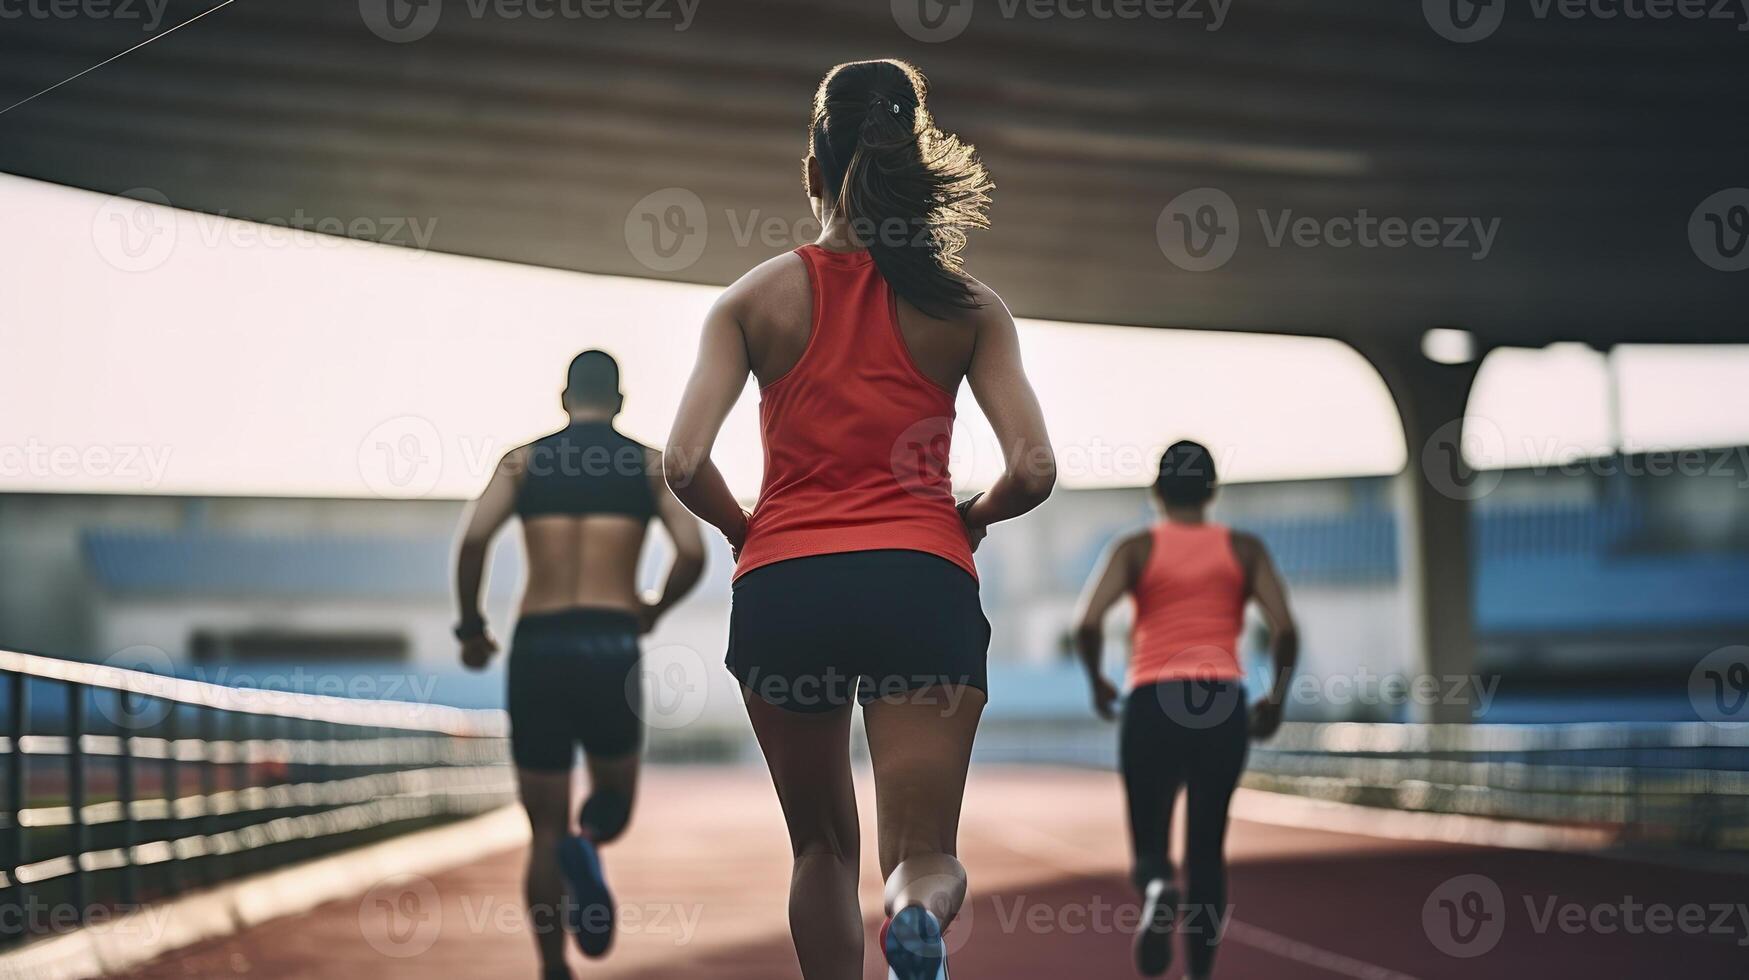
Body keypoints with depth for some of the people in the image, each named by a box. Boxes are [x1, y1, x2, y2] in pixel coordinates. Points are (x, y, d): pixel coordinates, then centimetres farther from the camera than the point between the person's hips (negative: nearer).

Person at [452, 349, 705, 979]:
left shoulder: (524, 460, 8)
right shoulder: (649, 464, 8)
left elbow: (474, 539, -6)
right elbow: (692, 554, -4)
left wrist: (471, 629, 6)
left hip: (536, 647, 1)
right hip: (610, 645, -1)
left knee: (546, 830, 11)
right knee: (613, 798, 19)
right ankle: (587, 846, -16)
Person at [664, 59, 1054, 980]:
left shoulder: (758, 297, 6)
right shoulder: (967, 308, 6)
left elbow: (684, 464, -5)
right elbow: (1033, 471, -3)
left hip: (781, 585, 1)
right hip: (922, 582, -1)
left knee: (823, 849, 19)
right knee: (926, 856, 0)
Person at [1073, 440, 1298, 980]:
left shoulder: (1135, 548, 4)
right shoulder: (1244, 549, 7)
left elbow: (1088, 623, -11)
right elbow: (1286, 630, -4)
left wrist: (1096, 681, 6)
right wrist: (1275, 701, 9)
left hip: (1152, 706, -1)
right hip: (1223, 704, 1)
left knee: (1150, 843, 8)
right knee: (1207, 848, 14)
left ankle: (1158, 890, -28)